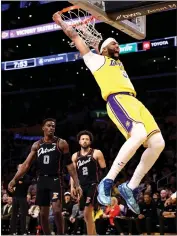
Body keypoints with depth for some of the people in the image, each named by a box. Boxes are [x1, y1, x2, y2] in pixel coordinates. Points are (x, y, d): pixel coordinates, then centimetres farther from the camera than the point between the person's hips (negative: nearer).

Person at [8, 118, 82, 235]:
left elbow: (70, 165, -2)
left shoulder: (61, 143, -1)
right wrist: (14, 179, -2)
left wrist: (77, 184, -9)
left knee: (57, 210, -18)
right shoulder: (37, 145, 9)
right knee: (43, 213, 7)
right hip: (42, 180, 4)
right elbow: (26, 164, 9)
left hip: (56, 179, -4)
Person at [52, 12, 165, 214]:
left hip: (134, 101, 8)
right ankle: (107, 182, -26)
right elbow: (75, 38, 21)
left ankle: (130, 187, 1)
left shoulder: (118, 63, 34)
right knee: (139, 135, -33)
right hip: (117, 99, -8)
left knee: (157, 143, -6)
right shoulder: (96, 59, 17)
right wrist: (61, 22, 30)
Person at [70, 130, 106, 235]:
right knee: (87, 215, 10)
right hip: (81, 186, 6)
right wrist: (72, 186, 6)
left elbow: (104, 170, 0)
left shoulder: (97, 153, -1)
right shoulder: (75, 156, 13)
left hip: (93, 185, -6)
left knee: (87, 213, -17)